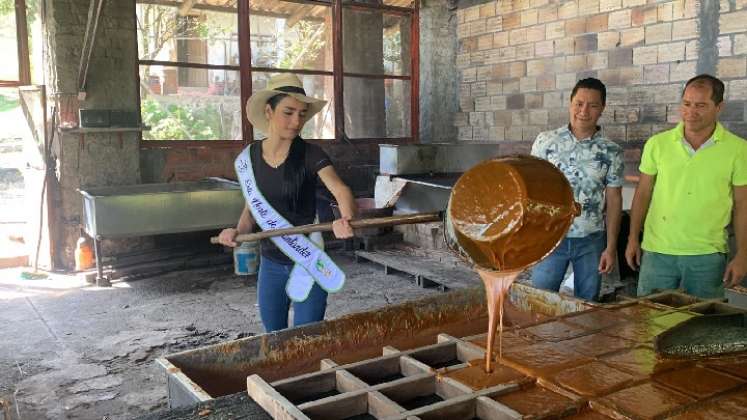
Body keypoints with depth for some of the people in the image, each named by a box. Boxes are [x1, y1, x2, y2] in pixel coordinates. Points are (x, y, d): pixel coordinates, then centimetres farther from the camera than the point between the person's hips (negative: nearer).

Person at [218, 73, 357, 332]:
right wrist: (238, 230, -9)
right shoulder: (248, 158, -1)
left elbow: (340, 189, -28)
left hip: (308, 263, -4)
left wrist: (346, 218, -49)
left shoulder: (310, 155, -13)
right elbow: (252, 207, 11)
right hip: (270, 264, 4)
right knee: (273, 336, 18)